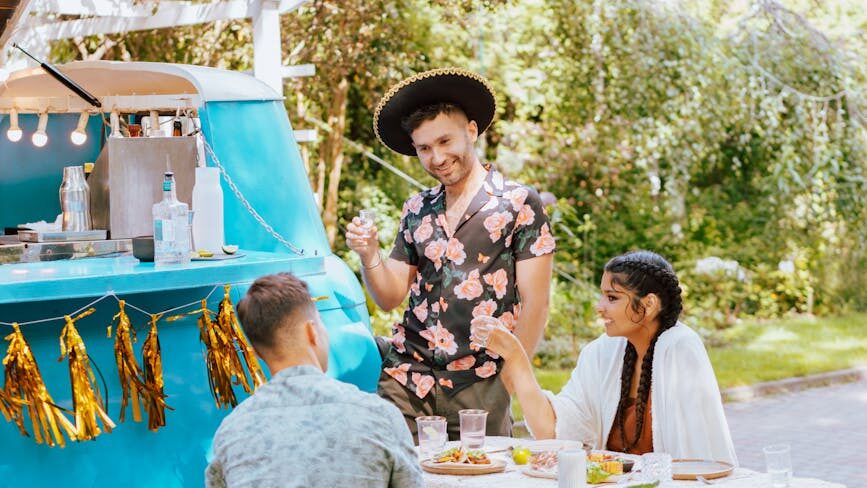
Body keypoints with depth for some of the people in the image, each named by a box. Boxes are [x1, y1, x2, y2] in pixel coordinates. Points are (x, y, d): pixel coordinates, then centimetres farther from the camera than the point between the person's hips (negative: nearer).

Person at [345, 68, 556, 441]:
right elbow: (390, 297, 13)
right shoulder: (417, 210, 13)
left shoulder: (518, 204, -2)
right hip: (406, 378, 4)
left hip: (478, 384, -4)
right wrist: (368, 255, -6)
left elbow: (534, 302, -4)